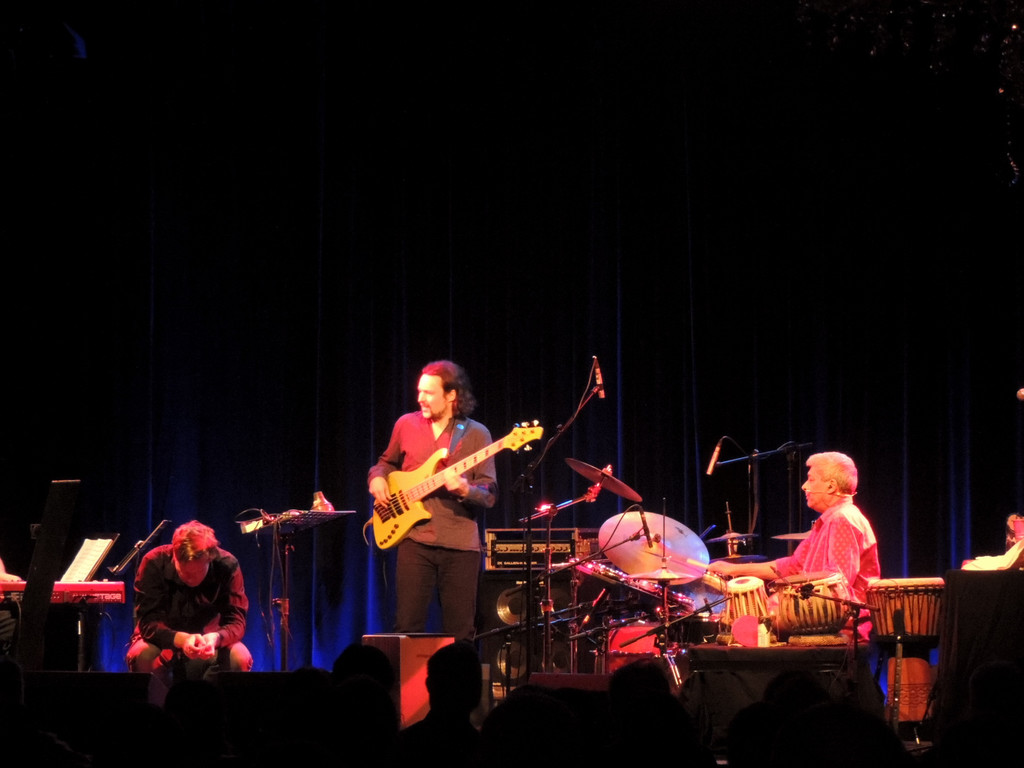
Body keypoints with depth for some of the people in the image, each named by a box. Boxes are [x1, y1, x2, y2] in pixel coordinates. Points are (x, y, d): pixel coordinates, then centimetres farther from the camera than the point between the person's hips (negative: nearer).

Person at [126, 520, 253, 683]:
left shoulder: (227, 565, -18)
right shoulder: (154, 563, -21)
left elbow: (236, 621, -18)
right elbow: (147, 622, -23)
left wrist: (216, 637, -43)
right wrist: (180, 639, -44)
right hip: (165, 641, -1)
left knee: (240, 658, -30)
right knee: (141, 656, -35)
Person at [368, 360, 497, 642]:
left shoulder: (476, 434, 1)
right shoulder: (406, 425, 8)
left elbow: (489, 495, -3)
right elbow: (387, 462, 25)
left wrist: (465, 490, -23)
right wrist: (377, 477, 4)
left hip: (460, 544, -1)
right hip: (415, 540, 1)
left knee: (460, 634, 2)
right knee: (407, 628, -4)